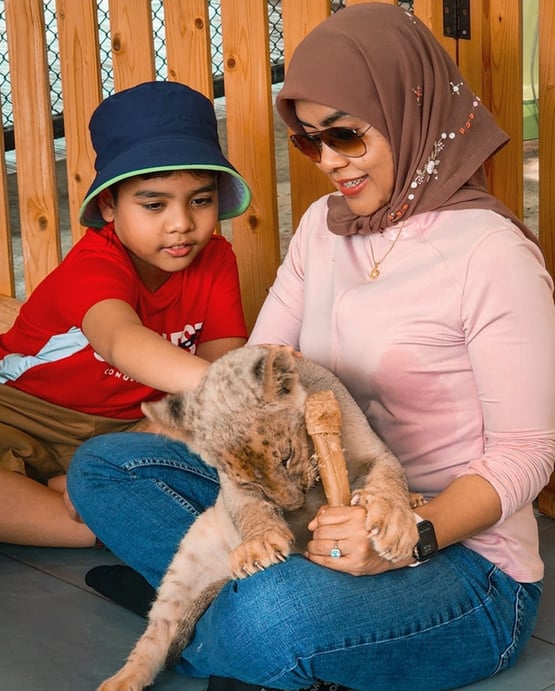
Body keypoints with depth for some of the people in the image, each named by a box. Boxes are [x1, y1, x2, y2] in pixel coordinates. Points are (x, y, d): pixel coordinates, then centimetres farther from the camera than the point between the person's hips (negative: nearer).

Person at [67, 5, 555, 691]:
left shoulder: (492, 254, -16)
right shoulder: (325, 225, 7)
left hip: (459, 554, -7)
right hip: (320, 509, 7)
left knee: (272, 617, -37)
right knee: (102, 463, -3)